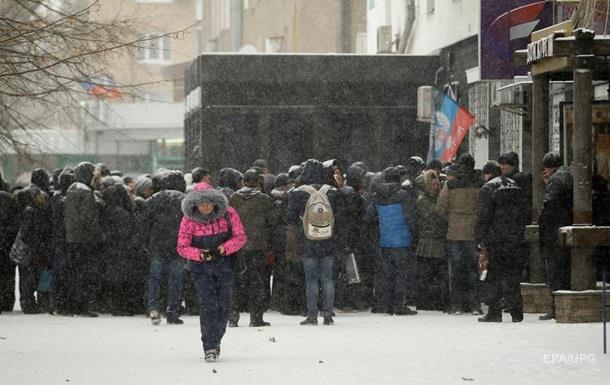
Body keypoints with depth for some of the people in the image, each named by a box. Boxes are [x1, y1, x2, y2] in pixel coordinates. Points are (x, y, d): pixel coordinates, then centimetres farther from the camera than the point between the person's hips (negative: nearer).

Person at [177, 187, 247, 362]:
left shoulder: (228, 214, -6)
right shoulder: (188, 220, -7)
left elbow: (241, 237, -6)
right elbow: (182, 247, -7)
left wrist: (222, 249, -24)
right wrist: (201, 254, -25)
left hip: (225, 264, 2)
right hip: (201, 267, -2)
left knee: (223, 305, 7)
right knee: (207, 305, -15)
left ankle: (215, 341, 29)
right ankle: (209, 348, -14)